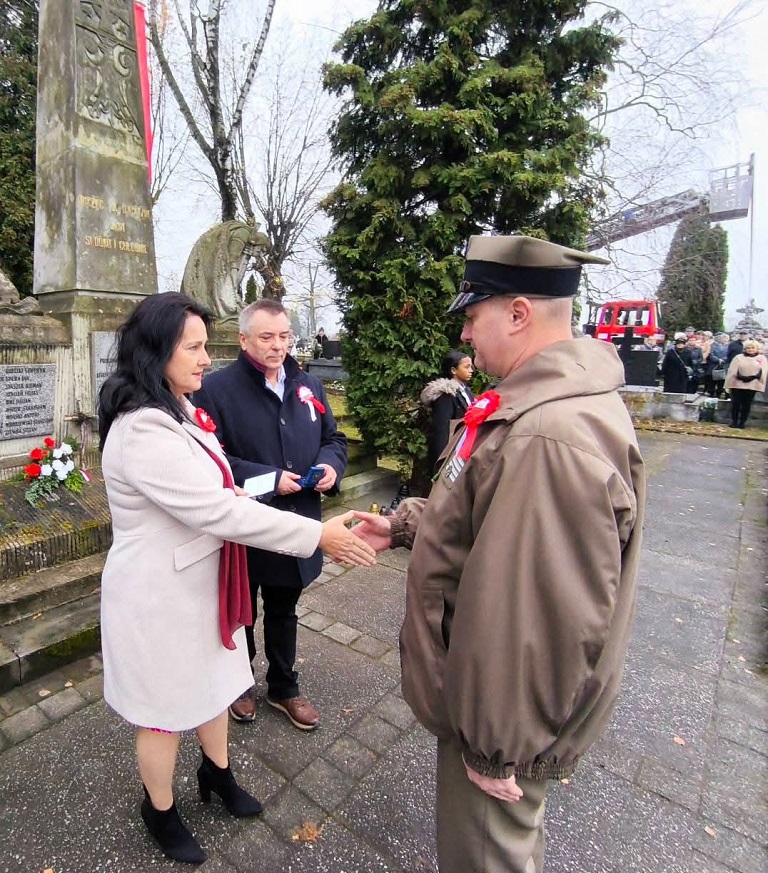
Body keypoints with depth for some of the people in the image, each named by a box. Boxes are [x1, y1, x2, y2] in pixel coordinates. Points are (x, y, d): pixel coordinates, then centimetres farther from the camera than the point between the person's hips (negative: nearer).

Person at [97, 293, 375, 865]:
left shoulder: (179, 410, 4)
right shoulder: (142, 432, -28)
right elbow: (218, 512, -31)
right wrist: (317, 536, -29)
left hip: (200, 578, 8)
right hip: (160, 594, -8)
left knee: (214, 679, 24)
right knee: (169, 707, 15)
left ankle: (217, 773, 51)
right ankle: (160, 809, 44)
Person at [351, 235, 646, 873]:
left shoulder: (555, 436, -34)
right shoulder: (532, 402, 2)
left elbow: (550, 622, -32)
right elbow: (480, 514, 14)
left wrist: (501, 744, -19)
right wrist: (403, 526, 8)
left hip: (505, 710, -9)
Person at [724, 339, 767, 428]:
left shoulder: (762, 358, 8)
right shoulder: (739, 357, 6)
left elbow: (763, 372, -2)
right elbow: (732, 371, 0)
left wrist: (752, 377, -19)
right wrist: (728, 384, -8)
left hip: (752, 385, 1)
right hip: (737, 384, 0)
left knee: (746, 404, 4)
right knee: (735, 403, 1)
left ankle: (742, 422, 11)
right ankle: (734, 421, 11)